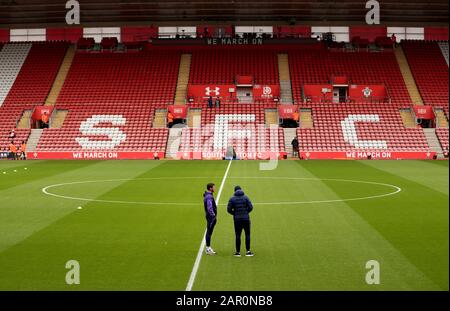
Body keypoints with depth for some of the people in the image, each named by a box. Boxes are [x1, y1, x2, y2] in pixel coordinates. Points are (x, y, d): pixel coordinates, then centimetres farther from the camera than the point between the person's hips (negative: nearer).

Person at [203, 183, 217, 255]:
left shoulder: (208, 195, 13)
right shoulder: (209, 196, -19)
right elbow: (209, 208, -28)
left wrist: (214, 215, 19)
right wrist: (214, 215, -20)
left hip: (210, 216, 10)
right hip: (211, 216, -10)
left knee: (209, 232, 14)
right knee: (209, 232, -5)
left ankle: (208, 248, 21)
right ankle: (208, 249, -1)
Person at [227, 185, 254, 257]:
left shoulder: (232, 199, 0)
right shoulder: (245, 197, 0)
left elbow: (229, 209, -4)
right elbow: (250, 207, -7)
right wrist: (246, 212, 9)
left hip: (237, 219, 0)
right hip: (246, 218, 0)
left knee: (238, 235, 5)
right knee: (247, 234, 7)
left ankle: (238, 252, 7)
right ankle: (248, 251, 3)